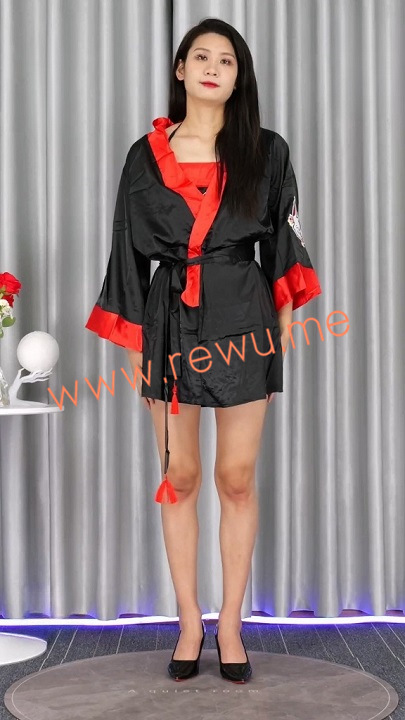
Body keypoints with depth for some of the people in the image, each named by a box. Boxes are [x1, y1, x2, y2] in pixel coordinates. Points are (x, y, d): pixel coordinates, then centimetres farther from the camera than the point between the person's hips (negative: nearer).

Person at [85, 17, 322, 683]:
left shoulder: (266, 152, 4)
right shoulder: (146, 154, 5)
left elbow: (283, 240, 9)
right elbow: (131, 249, 6)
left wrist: (285, 317, 2)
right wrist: (133, 341, 3)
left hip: (243, 319, 0)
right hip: (169, 321, 1)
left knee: (237, 478, 4)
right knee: (180, 477, 6)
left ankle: (230, 625, 16)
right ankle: (190, 622, 18)